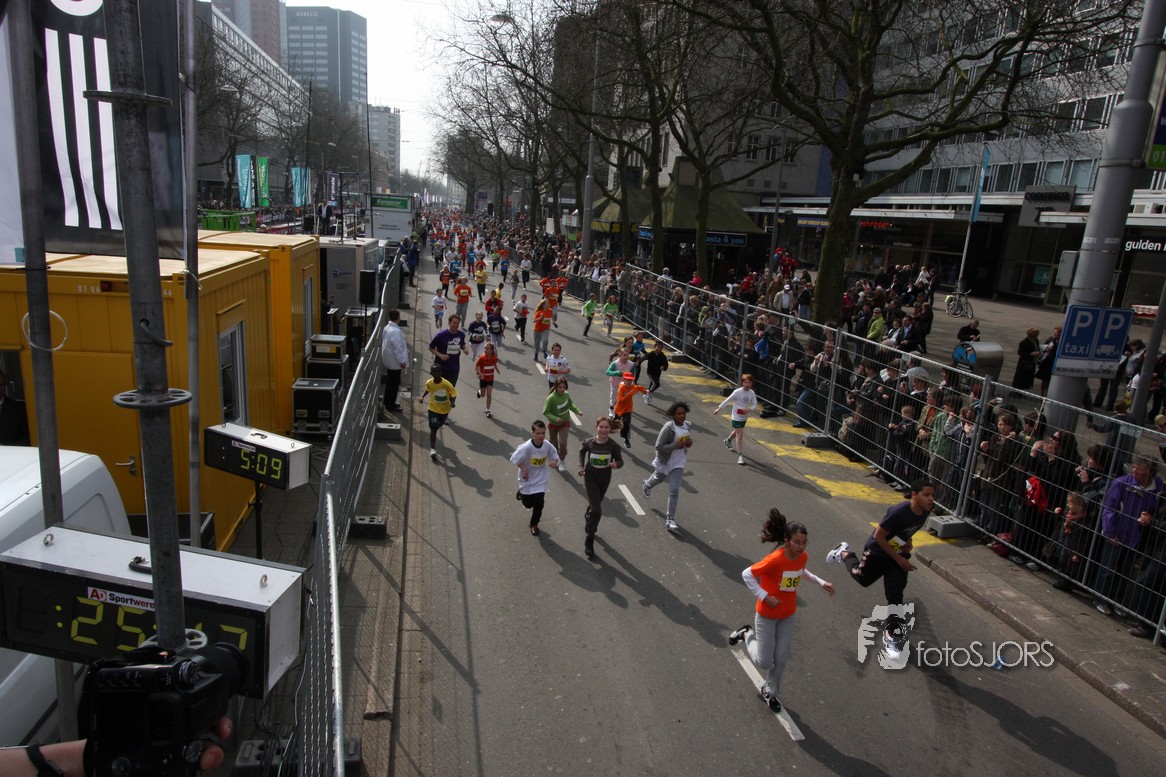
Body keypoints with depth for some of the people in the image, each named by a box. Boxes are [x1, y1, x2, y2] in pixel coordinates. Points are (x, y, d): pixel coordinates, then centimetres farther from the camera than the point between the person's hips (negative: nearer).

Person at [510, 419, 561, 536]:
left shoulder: (547, 445, -17)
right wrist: (524, 469, -24)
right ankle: (522, 493, 47)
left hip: (541, 479, 2)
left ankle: (534, 524, 24)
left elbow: (554, 455, 2)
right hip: (527, 478, -2)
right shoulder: (526, 447, -29)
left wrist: (554, 461, -19)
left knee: (539, 502, -2)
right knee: (528, 503, 10)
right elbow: (514, 459, -17)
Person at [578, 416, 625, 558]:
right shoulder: (589, 442, -17)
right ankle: (589, 541, 4)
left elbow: (620, 461, -7)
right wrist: (581, 467, -3)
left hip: (605, 479, 2)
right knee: (597, 510, -10)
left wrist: (616, 464, -30)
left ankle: (588, 519, 57)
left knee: (594, 505, 25)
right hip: (590, 478, -2)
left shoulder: (613, 445, -19)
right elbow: (582, 451, 6)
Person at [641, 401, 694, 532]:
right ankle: (647, 485, 66)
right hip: (664, 461, -3)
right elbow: (658, 446, -26)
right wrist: (675, 445, -34)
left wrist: (689, 442, -8)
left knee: (674, 490, -7)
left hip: (678, 463, 3)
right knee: (658, 478, 28)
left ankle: (670, 519, 0)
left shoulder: (688, 425, -8)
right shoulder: (668, 428, -28)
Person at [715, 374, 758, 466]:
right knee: (739, 435, -10)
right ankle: (740, 455, -6)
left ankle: (728, 441, 56)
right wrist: (719, 408, -6)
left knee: (737, 431, 27)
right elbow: (728, 400, -11)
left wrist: (749, 410, -23)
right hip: (737, 417, -6)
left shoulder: (752, 393, -6)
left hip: (744, 417, 6)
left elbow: (755, 405, -2)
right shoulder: (737, 392, -19)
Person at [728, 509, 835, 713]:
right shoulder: (775, 560, -33)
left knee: (781, 660, 12)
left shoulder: (802, 557, -12)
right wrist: (764, 596, -26)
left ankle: (770, 692, 37)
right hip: (767, 615, -5)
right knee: (764, 662, 2)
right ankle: (747, 634, 28)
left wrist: (821, 583, 5)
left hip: (788, 615, 6)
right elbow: (747, 574, -25)